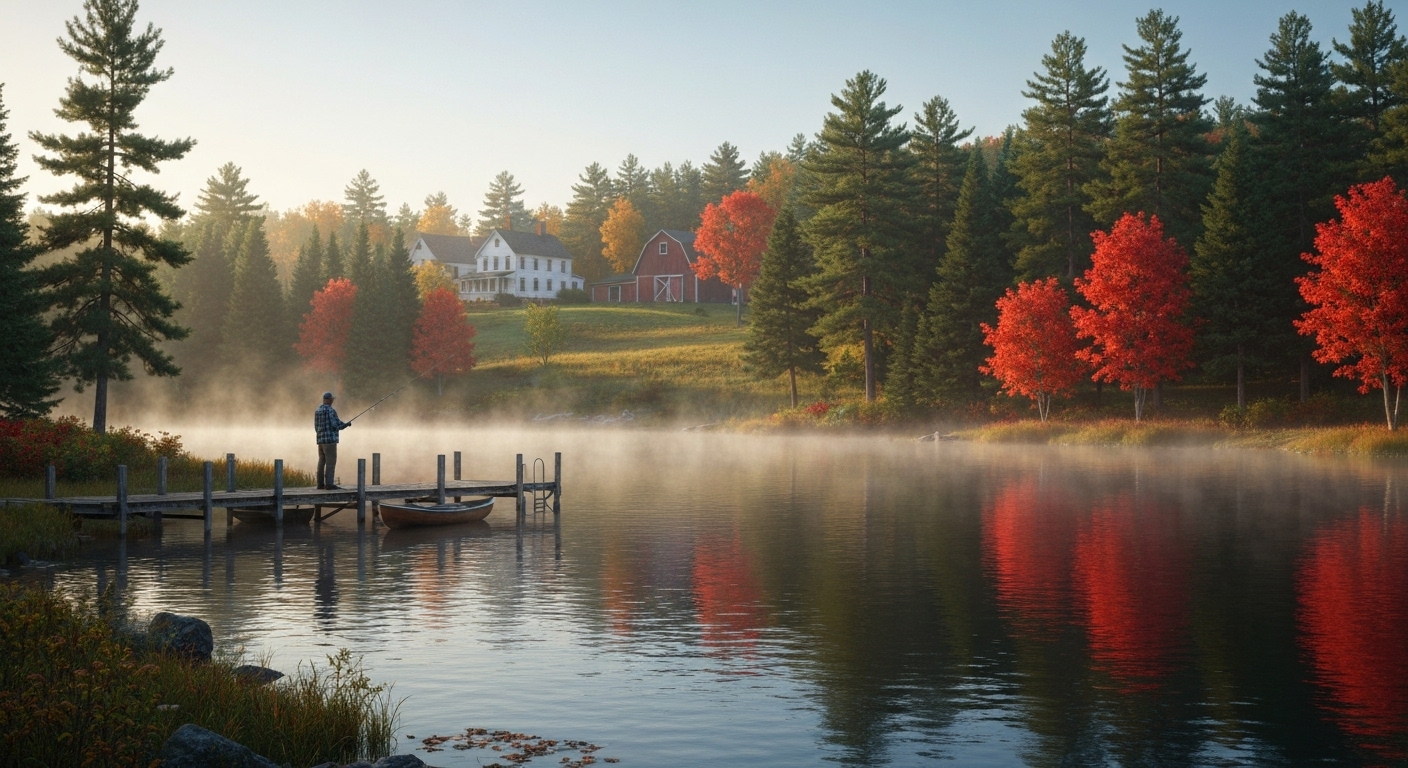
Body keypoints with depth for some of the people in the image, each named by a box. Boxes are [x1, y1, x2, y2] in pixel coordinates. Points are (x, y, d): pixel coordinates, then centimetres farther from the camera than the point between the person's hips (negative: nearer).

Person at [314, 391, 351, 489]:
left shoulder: (318, 411, 13)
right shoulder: (330, 410, -13)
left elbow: (317, 428, 18)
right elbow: (337, 425, -16)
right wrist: (347, 424, 3)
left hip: (320, 440, 9)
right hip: (330, 440, -9)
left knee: (322, 462, 10)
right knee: (331, 462, -9)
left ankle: (321, 484, 11)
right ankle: (329, 484, -14)